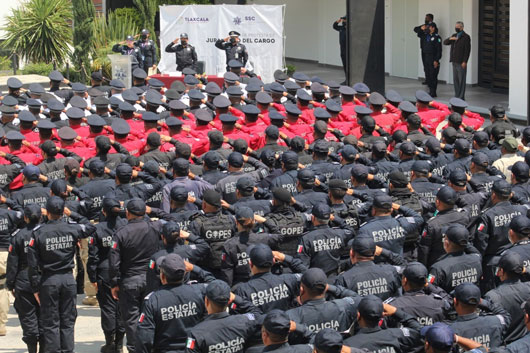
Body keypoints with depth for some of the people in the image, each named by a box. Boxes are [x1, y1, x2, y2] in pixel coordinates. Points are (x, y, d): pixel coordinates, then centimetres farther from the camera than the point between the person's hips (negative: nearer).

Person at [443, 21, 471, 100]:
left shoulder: (466, 37, -6)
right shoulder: (454, 36, 17)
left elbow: (467, 50, -11)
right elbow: (445, 43, 14)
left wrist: (464, 62, -17)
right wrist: (450, 39, -7)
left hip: (461, 62, -7)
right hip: (454, 61, 7)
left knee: (461, 80, -5)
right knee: (455, 80, 10)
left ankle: (461, 97, -3)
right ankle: (457, 96, 16)